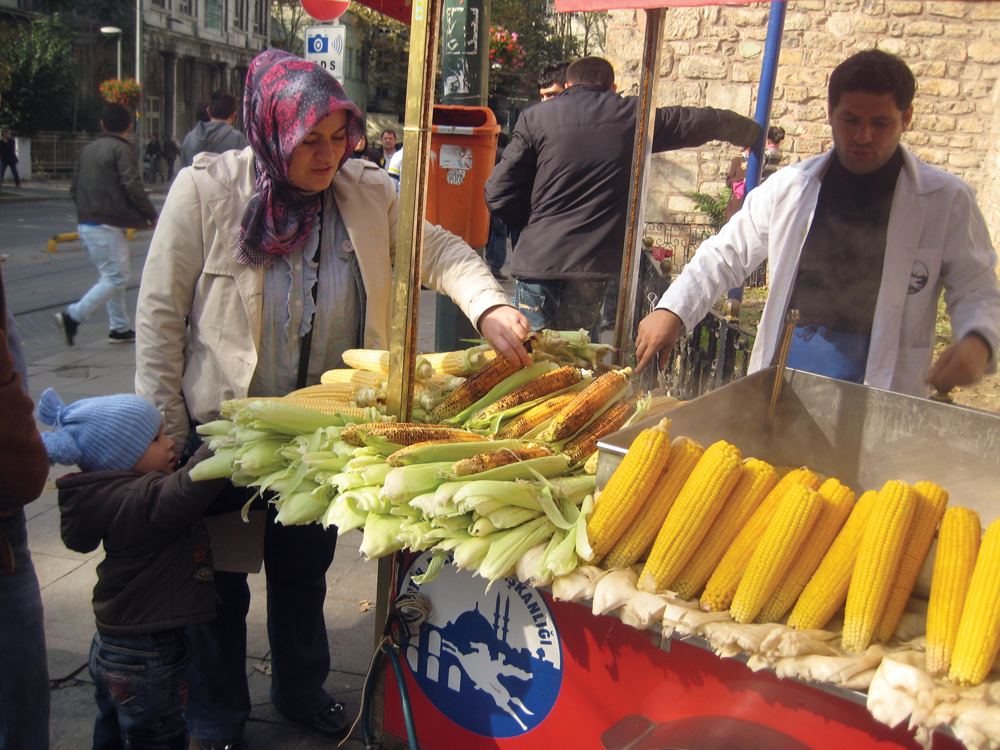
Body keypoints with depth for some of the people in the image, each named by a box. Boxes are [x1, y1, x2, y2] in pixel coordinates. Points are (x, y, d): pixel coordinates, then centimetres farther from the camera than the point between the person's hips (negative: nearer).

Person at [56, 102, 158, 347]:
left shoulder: (87, 150, 16)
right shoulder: (122, 149, -8)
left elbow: (74, 188, 17)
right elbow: (133, 187, -16)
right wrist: (151, 215, -7)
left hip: (86, 224, 9)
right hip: (107, 226, -9)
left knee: (111, 276, 15)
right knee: (116, 278, -5)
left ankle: (120, 328, 16)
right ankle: (73, 316, -13)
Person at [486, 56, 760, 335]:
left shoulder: (535, 118, 5)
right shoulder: (634, 116, 9)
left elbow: (498, 194, 2)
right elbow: (708, 121, 20)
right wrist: (754, 131, 40)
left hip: (538, 264, -1)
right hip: (592, 270, 1)